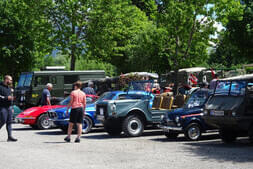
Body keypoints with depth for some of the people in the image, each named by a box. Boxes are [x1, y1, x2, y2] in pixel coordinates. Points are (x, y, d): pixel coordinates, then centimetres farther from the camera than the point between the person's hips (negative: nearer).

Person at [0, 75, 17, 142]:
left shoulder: (9, 87, 17)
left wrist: (12, 98, 13)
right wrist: (7, 98, -22)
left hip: (9, 107, 8)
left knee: (9, 122, 3)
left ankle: (10, 136, 2)